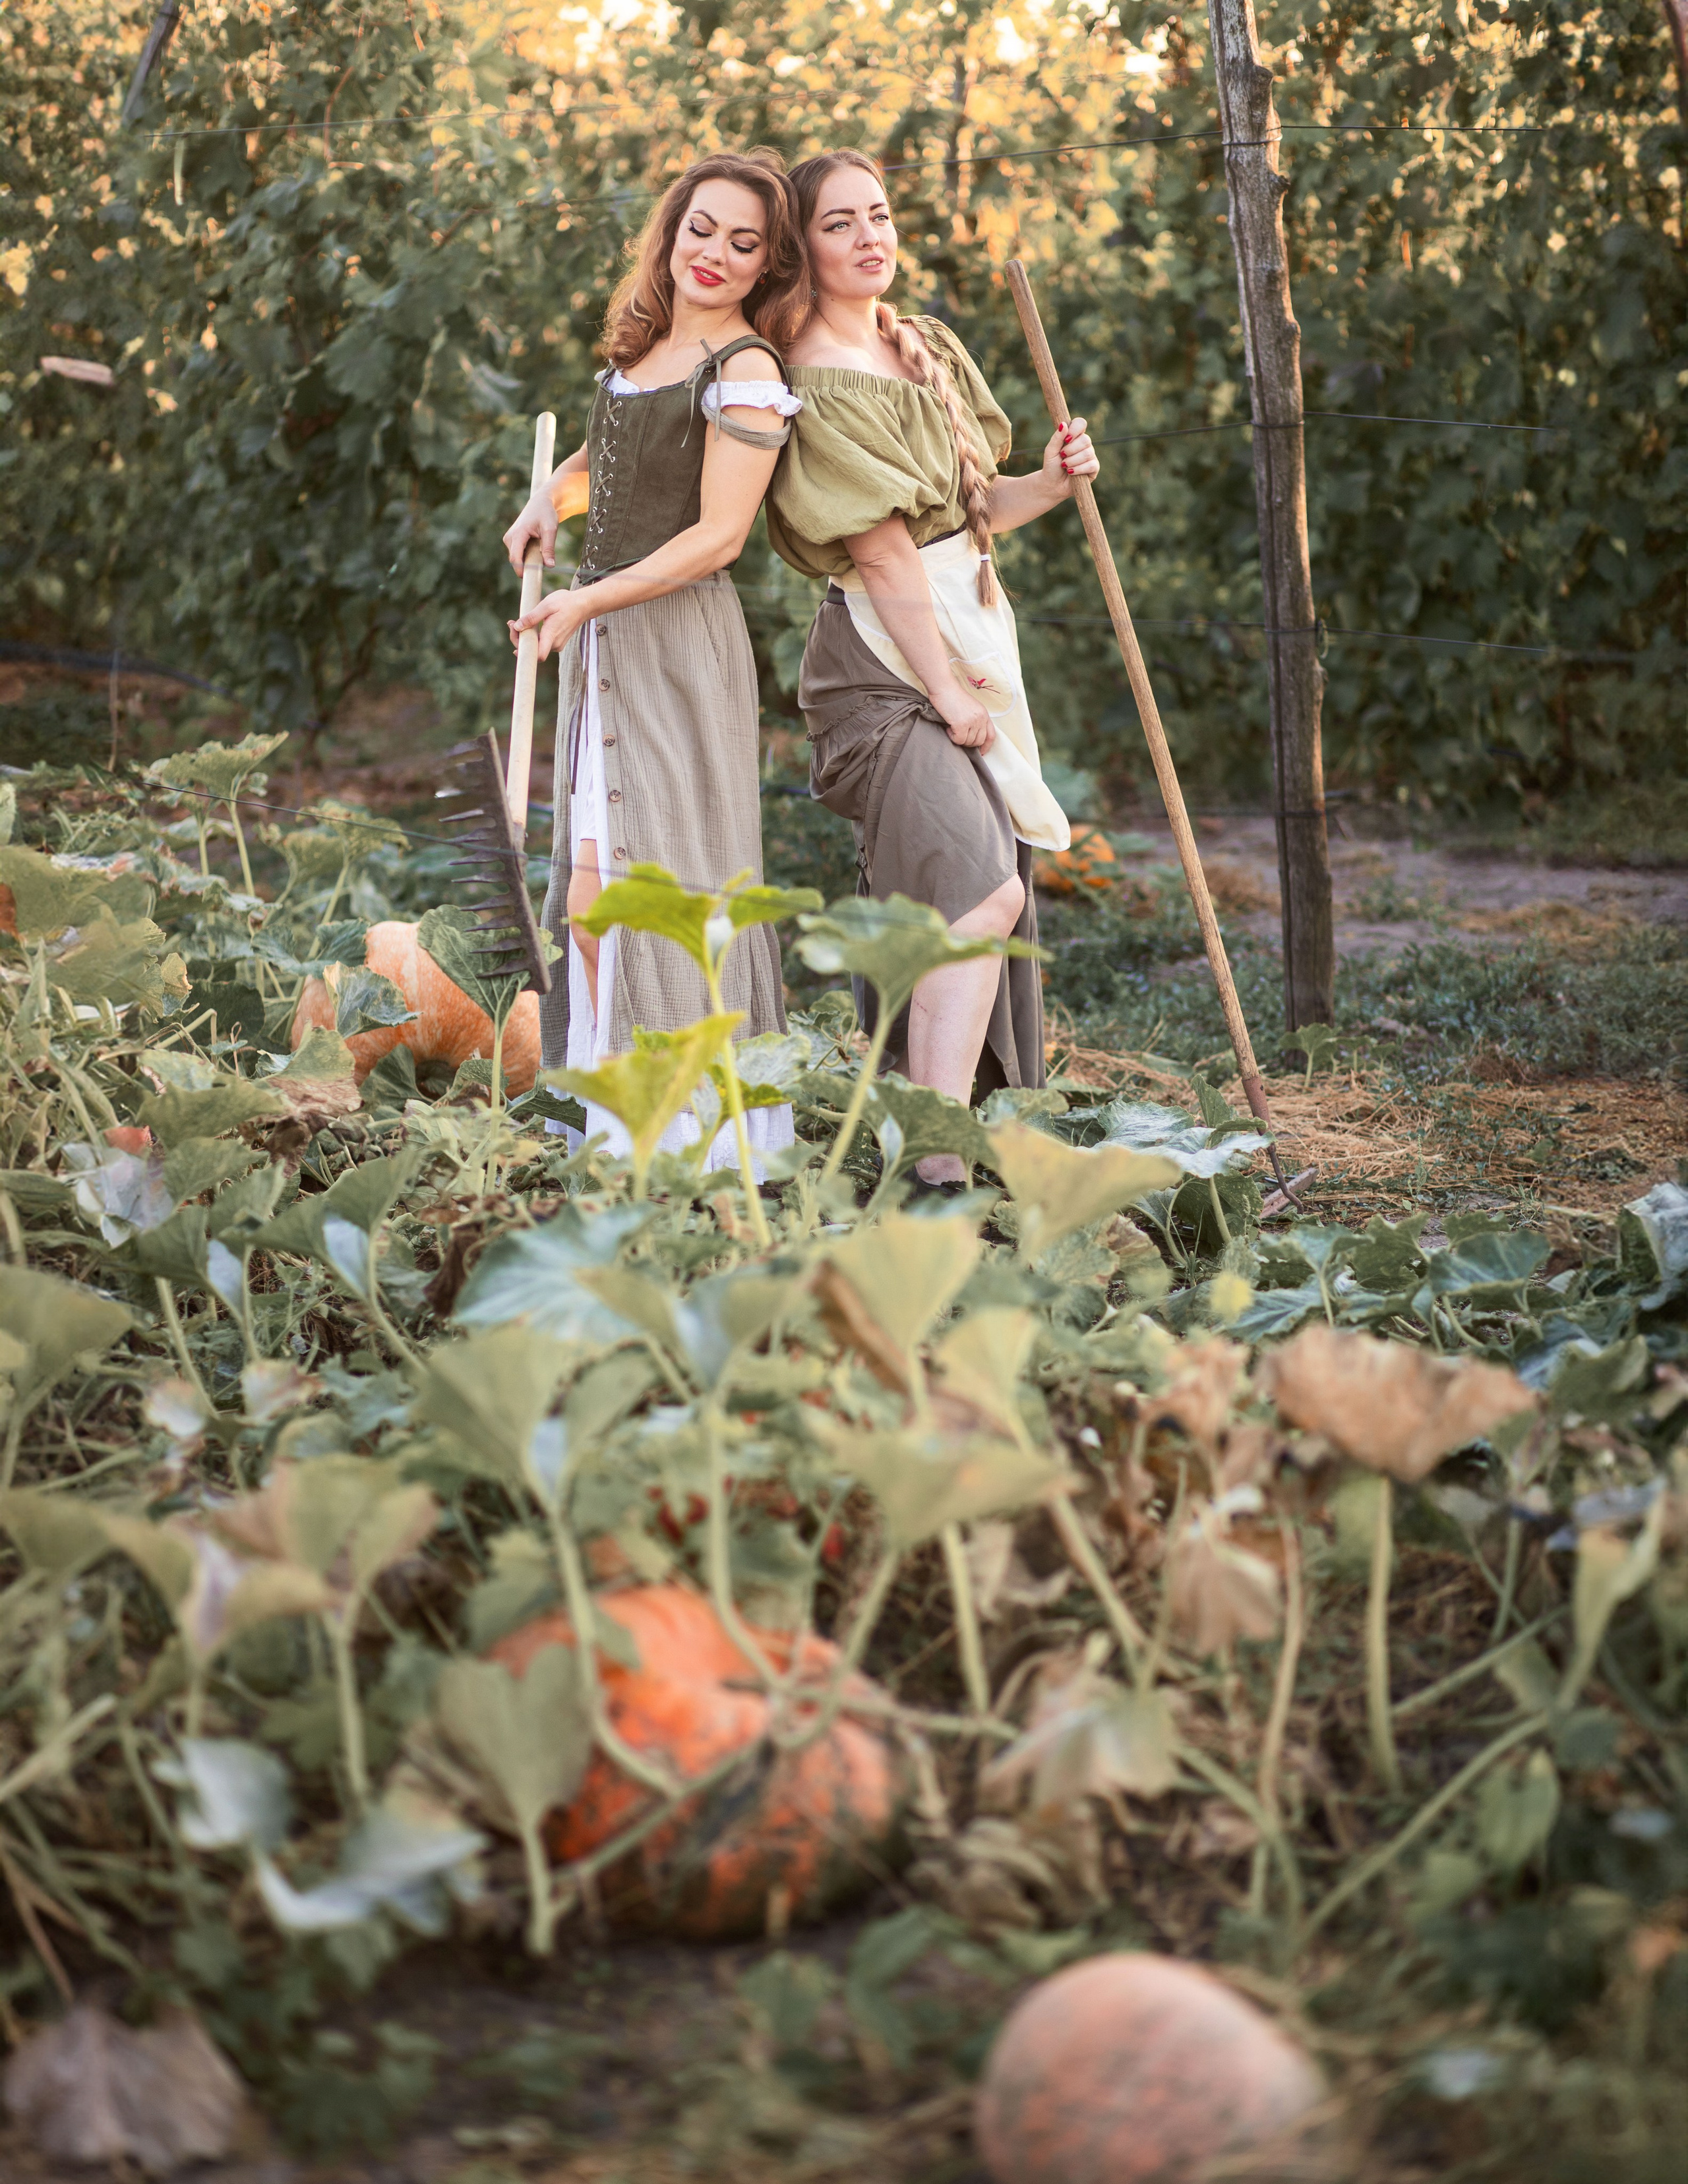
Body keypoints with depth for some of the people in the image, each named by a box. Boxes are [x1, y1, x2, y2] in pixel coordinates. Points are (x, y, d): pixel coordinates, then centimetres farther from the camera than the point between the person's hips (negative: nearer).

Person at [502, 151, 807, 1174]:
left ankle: (695, 1137, -4)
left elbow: (717, 537, -14)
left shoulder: (745, 372, -9)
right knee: (592, 896, 5)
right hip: (601, 641, 8)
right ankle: (612, 1122, 9)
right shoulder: (641, 348, 15)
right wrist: (552, 494, 16)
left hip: (679, 643, -8)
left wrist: (588, 601, -16)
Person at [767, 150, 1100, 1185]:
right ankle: (937, 1162, -26)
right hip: (886, 664, -9)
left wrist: (1052, 484, 0)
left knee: (956, 904, 10)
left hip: (972, 638, 9)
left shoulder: (931, 349, 13)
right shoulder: (816, 384, -12)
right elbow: (882, 553, -15)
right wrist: (945, 690, -16)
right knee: (981, 891, -23)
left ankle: (937, 1122, 21)